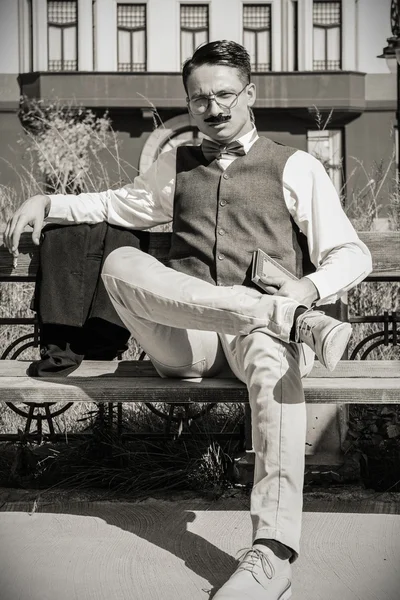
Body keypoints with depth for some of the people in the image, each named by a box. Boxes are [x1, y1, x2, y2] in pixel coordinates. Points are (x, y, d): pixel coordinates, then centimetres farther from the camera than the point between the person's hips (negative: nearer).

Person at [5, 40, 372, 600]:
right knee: (121, 263, -27)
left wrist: (311, 286, -13)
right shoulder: (176, 166, 25)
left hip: (257, 333, -2)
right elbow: (115, 204, 40)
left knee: (273, 359, -40)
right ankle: (293, 320, -35)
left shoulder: (296, 167, 13)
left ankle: (274, 553, -50)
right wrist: (45, 203, 24)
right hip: (183, 338, 3)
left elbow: (352, 254, 9)